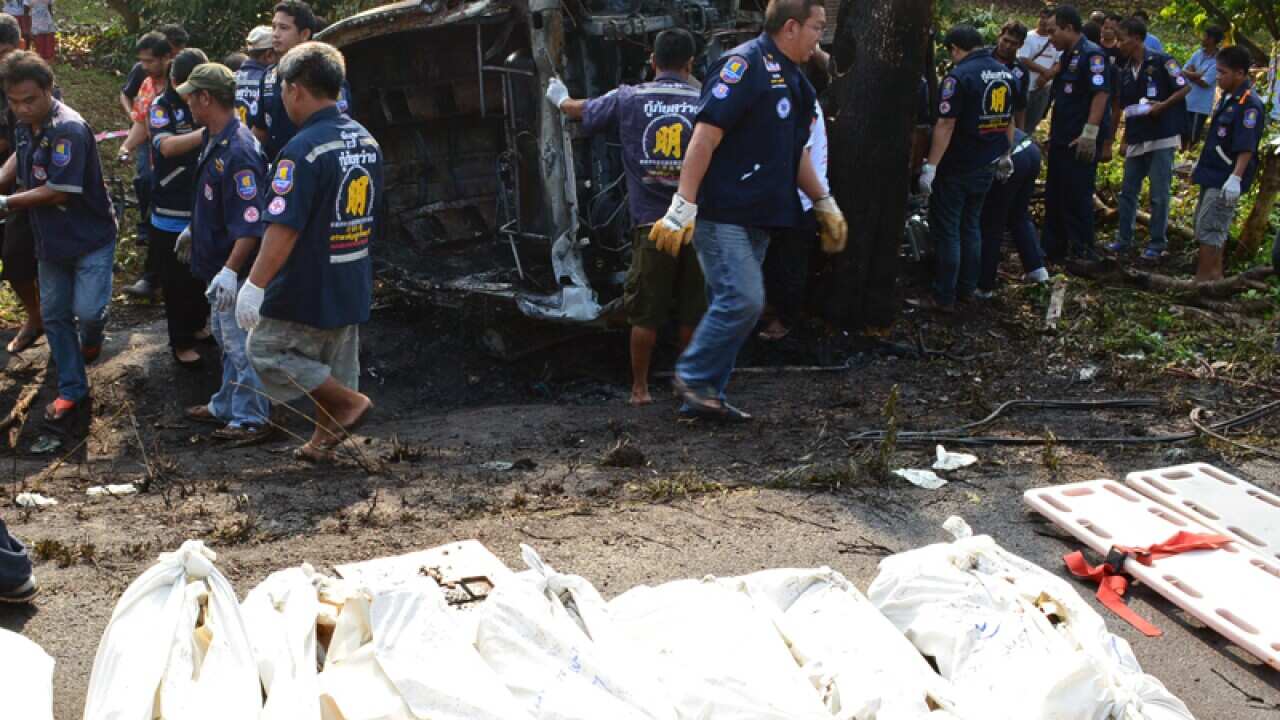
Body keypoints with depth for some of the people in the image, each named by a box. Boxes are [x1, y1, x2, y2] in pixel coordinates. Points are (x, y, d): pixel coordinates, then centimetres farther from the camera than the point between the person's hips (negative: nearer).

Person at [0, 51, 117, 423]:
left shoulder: (69, 130, -25)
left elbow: (58, 192, -25)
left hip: (90, 238, -7)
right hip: (52, 240, 8)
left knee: (88, 311, -13)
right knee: (54, 315, 10)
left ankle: (90, 339, 25)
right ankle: (72, 389, 22)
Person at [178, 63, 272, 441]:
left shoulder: (238, 152, -26)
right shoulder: (214, 140, 6)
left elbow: (250, 223, -29)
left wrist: (230, 270, -31)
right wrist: (194, 230, 30)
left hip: (235, 270, -10)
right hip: (218, 263, 10)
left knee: (240, 344, 1)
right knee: (225, 337, 21)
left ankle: (251, 418, 14)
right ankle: (226, 406, 36)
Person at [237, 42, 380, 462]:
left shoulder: (304, 149, -21)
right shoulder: (367, 142, 6)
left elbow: (284, 227, -28)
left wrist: (255, 284, -27)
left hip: (307, 289, -8)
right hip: (352, 286, 8)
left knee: (266, 349, 7)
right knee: (334, 367, 18)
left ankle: (350, 401, 3)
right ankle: (324, 441, 27)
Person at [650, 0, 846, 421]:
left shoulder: (793, 79, 16)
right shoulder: (745, 64, -12)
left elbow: (795, 152, 26)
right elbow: (705, 136, -19)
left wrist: (825, 205, 24)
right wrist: (683, 207, -23)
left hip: (757, 218, 9)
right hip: (721, 213, -9)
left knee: (731, 306, 9)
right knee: (744, 300, -14)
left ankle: (703, 397, 17)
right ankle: (692, 378, 4)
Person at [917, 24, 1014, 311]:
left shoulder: (960, 76, -18)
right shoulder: (1006, 73, 7)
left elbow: (946, 125, -22)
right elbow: (1009, 119, 17)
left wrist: (931, 166, -22)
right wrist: (1005, 154, 27)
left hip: (956, 168, -7)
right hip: (985, 166, 7)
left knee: (947, 231, 0)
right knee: (971, 226, 18)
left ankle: (944, 298, 3)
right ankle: (967, 289, 24)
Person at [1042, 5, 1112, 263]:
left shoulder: (1092, 55, -13)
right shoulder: (1067, 56, 15)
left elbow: (1101, 94, -20)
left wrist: (1090, 134, -25)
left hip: (1080, 142, -9)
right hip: (1061, 139, 9)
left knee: (1077, 198, -4)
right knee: (1054, 195, 14)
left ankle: (1083, 253, 5)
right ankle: (1053, 250, 24)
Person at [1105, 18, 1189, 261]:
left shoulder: (1161, 62, -10)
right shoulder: (1125, 72, 9)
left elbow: (1185, 87, -6)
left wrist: (1162, 106, -19)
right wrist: (1125, 140, 15)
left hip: (1161, 138, -6)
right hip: (1136, 140, 7)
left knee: (1159, 195, 0)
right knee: (1128, 192, 11)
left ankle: (1157, 244, 8)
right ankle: (1124, 239, 21)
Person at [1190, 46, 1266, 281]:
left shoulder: (1249, 105, -18)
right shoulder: (1228, 98, 11)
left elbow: (1246, 147, -24)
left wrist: (1236, 178, -31)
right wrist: (1201, 164, 27)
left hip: (1225, 180, -10)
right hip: (1213, 174, 10)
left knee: (1209, 229, -8)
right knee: (1214, 227, 16)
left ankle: (1204, 278, -2)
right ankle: (1215, 274, 25)